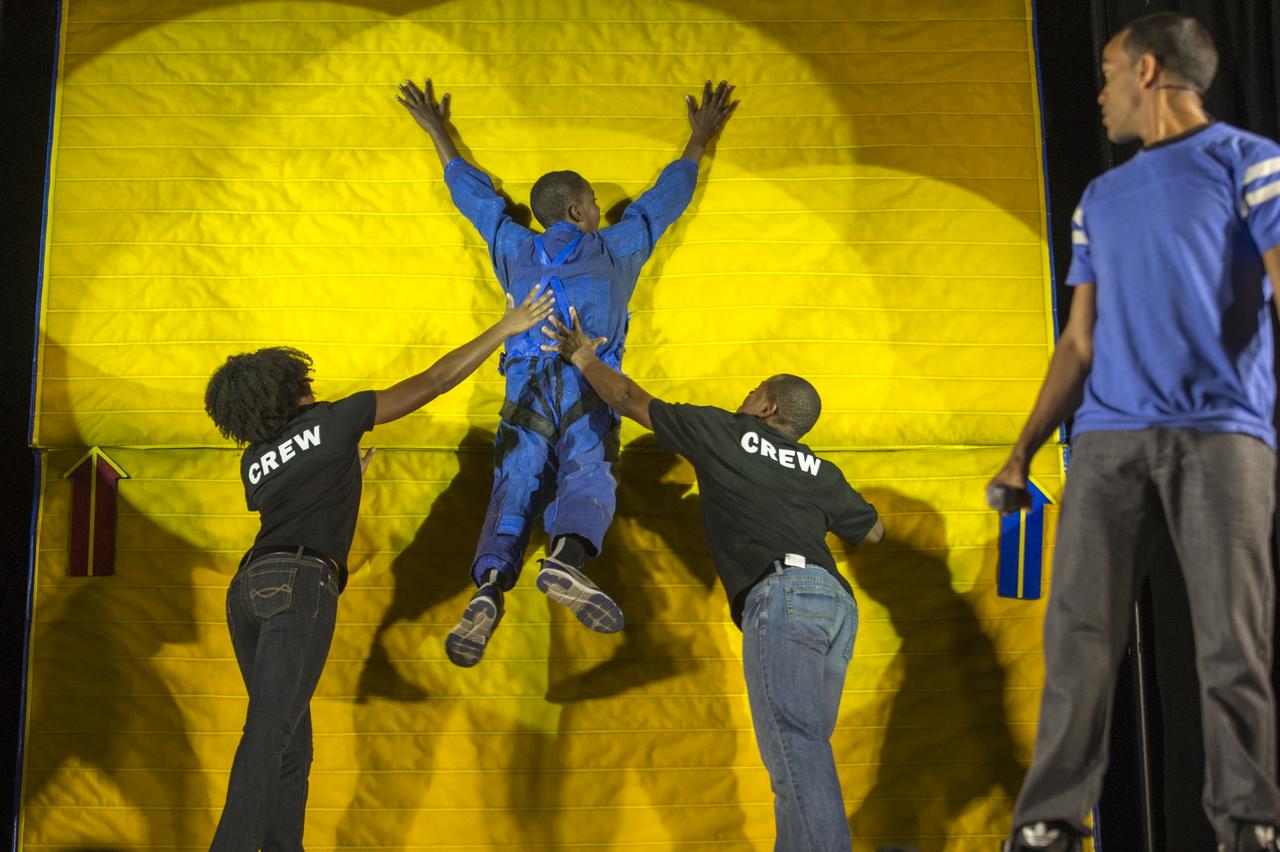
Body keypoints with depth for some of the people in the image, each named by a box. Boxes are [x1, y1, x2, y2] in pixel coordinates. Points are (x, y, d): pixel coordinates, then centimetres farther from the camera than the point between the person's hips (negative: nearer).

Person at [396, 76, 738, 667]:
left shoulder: (515, 250, 25)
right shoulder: (615, 249, 21)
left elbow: (473, 193, 38)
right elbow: (666, 198, 33)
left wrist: (438, 134, 51)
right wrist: (698, 140, 46)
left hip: (527, 380, 2)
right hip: (590, 380, -2)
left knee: (516, 483, -8)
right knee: (587, 472, -19)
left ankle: (489, 589, -33)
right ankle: (565, 558, -49)